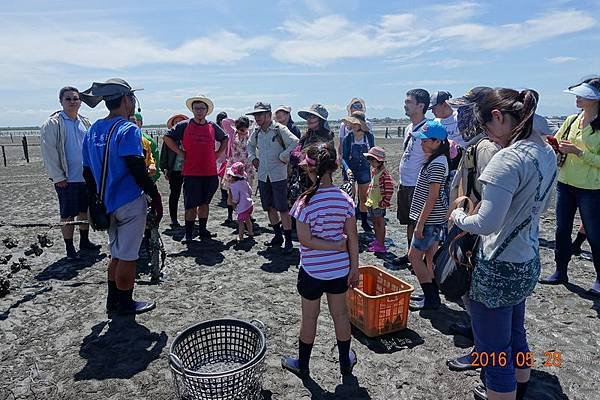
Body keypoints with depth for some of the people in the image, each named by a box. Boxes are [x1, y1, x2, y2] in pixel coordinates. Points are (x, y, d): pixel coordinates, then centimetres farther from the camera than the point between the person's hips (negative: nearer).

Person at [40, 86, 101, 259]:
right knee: (68, 215, 3)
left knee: (85, 211, 16)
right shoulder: (53, 124, -8)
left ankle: (84, 241, 31)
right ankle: (69, 248, 15)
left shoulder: (85, 122, 10)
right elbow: (48, 152, -12)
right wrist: (57, 177, -14)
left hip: (86, 177, 6)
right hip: (66, 180, -6)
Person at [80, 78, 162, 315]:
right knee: (127, 257, 4)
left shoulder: (93, 130, 10)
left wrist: (98, 198, 21)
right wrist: (155, 195, -16)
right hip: (130, 202, -8)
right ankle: (125, 304, 17)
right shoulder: (128, 129, -14)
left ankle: (113, 301, 29)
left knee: (116, 254, 20)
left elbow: (88, 171, 13)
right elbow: (136, 168, -23)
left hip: (108, 204, 8)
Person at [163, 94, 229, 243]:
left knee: (205, 203, 14)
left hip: (210, 173, 4)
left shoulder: (213, 127, 8)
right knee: (191, 205, 0)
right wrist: (180, 152, -2)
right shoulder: (184, 125, -1)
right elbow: (167, 137, 3)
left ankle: (203, 230, 26)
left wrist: (219, 153, 12)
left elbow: (225, 139, 24)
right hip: (191, 173, -3)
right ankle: (189, 233, 10)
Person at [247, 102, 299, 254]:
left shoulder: (279, 129, -11)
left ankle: (288, 241, 4)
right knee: (269, 207, 13)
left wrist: (283, 156, -16)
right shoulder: (256, 131, 8)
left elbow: (295, 142, -19)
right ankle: (278, 236, 28)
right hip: (263, 175, 7)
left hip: (278, 175, -7)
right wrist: (253, 157, 12)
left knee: (282, 208, -4)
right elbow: (250, 144, 27)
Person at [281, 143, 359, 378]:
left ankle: (302, 365, 33)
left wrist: (336, 246, -12)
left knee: (309, 317, 14)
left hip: (312, 269, -3)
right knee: (340, 313, 19)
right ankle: (345, 362, 37)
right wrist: (354, 267, 3)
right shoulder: (345, 200, -8)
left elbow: (304, 239, -20)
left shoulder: (306, 202, -19)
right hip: (340, 268, 3)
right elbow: (352, 238, -5)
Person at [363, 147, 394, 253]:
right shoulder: (373, 171, 8)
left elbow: (390, 189, -22)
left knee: (380, 224, 1)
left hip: (379, 204, -9)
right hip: (371, 202, 9)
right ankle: (377, 240, 35)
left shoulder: (384, 174, -21)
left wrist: (385, 202, -19)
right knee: (375, 222, 19)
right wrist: (368, 194, 20)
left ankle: (381, 245, 10)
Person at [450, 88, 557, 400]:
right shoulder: (546, 152, 3)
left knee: (494, 350, 7)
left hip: (499, 269, -10)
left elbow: (486, 224, -29)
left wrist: (458, 216, -11)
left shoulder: (508, 159, -25)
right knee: (515, 334, 29)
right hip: (528, 263, 10)